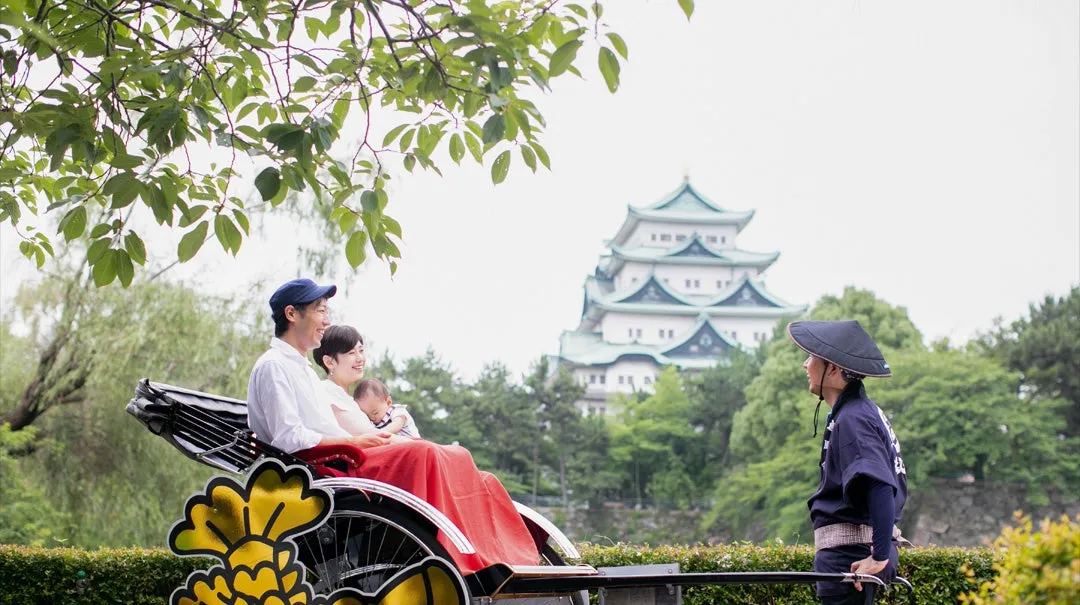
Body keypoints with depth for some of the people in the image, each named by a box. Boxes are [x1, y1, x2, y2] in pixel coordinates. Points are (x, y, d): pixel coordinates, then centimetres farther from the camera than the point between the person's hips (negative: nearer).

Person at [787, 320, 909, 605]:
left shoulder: (852, 419, -16)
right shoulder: (865, 411, 16)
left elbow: (880, 488, -27)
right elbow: (894, 486, 23)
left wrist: (880, 556, -28)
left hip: (851, 556, -10)